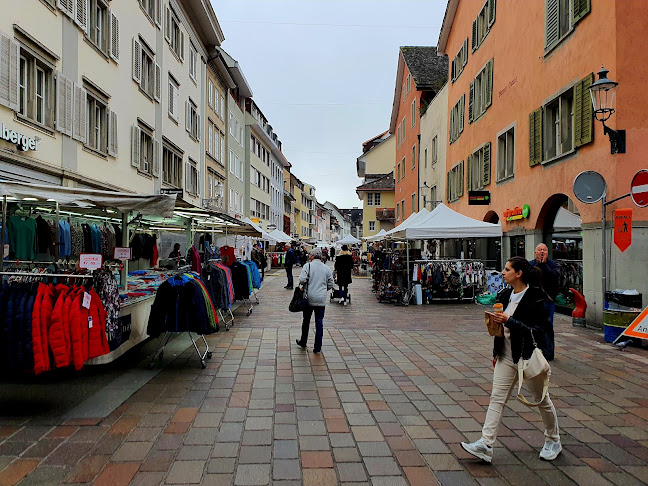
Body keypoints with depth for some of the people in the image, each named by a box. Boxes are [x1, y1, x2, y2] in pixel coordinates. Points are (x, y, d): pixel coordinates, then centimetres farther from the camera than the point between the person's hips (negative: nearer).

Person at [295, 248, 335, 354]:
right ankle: (317, 347, 6)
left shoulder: (308, 265, -6)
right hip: (321, 299, 2)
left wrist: (303, 285, 4)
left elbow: (302, 279, -17)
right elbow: (331, 284, 7)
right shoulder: (326, 268, 4)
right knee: (319, 323, 5)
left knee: (306, 321, 15)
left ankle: (303, 342, 30)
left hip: (309, 298, -1)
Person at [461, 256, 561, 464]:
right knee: (497, 398, 0)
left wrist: (509, 321, -29)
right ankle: (485, 444, 0)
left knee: (541, 399, 13)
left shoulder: (534, 298, -16)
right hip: (506, 355, 6)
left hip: (528, 356, -6)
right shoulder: (505, 295, 6)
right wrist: (496, 352, 15)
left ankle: (553, 441, 35)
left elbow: (539, 330, -21)